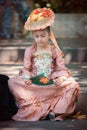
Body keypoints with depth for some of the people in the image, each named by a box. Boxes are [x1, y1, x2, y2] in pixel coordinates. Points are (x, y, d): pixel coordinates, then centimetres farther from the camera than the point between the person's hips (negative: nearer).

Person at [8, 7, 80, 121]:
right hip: (33, 84, 1)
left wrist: (61, 78, -22)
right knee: (13, 82, -26)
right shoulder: (30, 51, 7)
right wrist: (27, 78, -18)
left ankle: (54, 110, -31)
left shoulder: (55, 51, 6)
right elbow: (26, 68, 4)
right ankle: (33, 108, -36)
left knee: (72, 85, -27)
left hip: (52, 84, 0)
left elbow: (61, 68, 1)